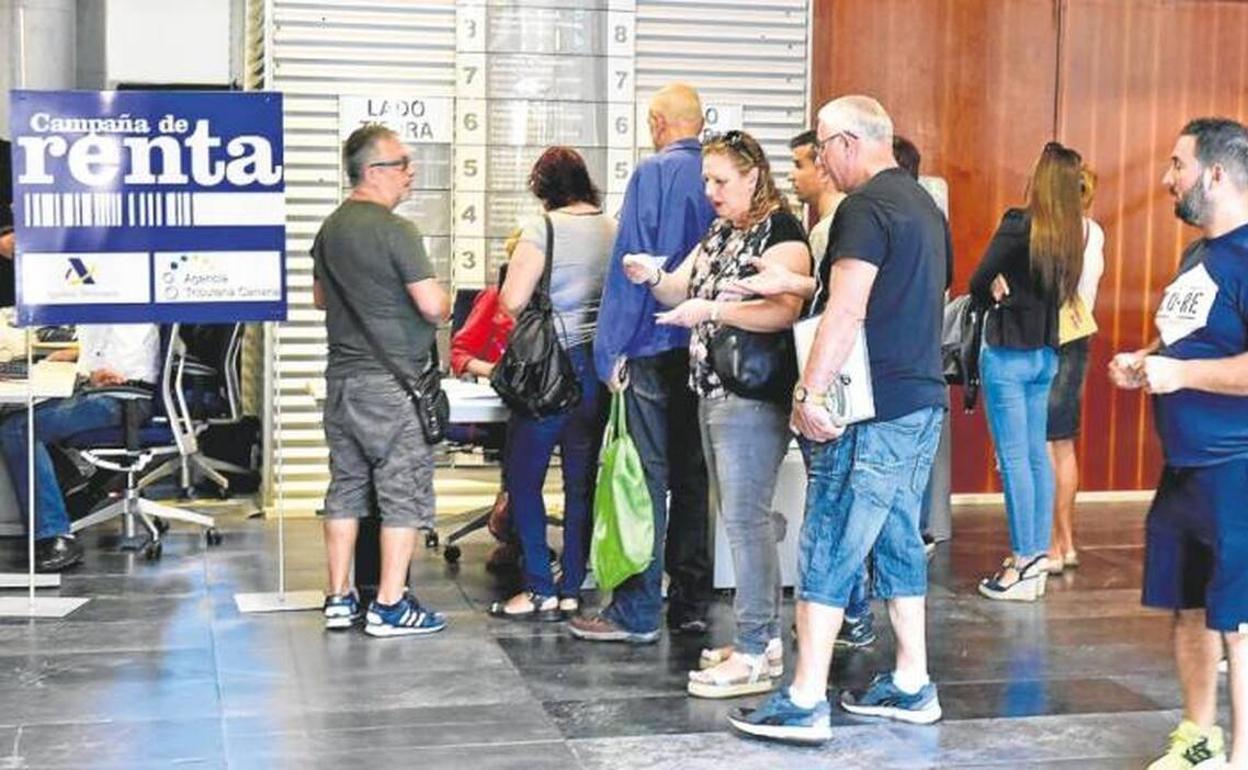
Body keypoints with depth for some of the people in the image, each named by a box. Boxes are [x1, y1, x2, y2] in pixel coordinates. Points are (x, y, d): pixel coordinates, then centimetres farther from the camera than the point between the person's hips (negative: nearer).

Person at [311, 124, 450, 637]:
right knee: (403, 493, 0)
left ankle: (339, 599, 18)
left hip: (342, 377, 8)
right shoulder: (394, 231, -16)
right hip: (391, 382, -8)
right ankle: (390, 606, 2)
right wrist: (444, 307, 2)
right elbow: (433, 305, -20)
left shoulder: (330, 229, 10)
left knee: (345, 487, 13)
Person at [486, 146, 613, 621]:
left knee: (524, 479, 4)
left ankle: (541, 592, 2)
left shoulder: (543, 228, -10)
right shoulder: (613, 228, 6)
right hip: (601, 365, 6)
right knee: (582, 480, 10)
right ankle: (572, 590, 15)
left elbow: (512, 301, -13)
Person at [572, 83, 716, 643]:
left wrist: (611, 349, -9)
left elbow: (630, 263, -12)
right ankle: (690, 604, 17)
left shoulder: (653, 173, -9)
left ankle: (637, 612, 0)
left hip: (656, 348, -6)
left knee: (647, 477, -3)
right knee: (694, 476, 11)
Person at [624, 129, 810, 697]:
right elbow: (682, 290, 18)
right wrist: (654, 277, -2)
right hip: (714, 393, 10)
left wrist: (710, 309, -23)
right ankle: (764, 638, 20)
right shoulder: (721, 231, 18)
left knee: (745, 518, -9)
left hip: (752, 398, -10)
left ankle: (754, 655, -5)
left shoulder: (779, 230, -11)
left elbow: (783, 311, -23)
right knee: (742, 518, 12)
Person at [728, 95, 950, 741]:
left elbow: (847, 312, -22)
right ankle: (911, 687, 22)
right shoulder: (921, 204, 16)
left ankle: (805, 704, -3)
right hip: (921, 403, 9)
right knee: (899, 542, 16)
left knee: (827, 553, -5)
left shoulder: (866, 207, -13)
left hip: (873, 413, -9)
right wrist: (801, 285, 21)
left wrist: (811, 393, -20)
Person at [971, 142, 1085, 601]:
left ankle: (1023, 566, 0)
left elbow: (978, 284, -10)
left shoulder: (1019, 224, -15)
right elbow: (1062, 290, 12)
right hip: (1046, 352, 7)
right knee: (1037, 454, 13)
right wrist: (1013, 294, 0)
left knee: (1014, 458, -3)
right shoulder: (1072, 234, 5)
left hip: (1008, 352, -7)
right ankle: (1039, 557, 19)